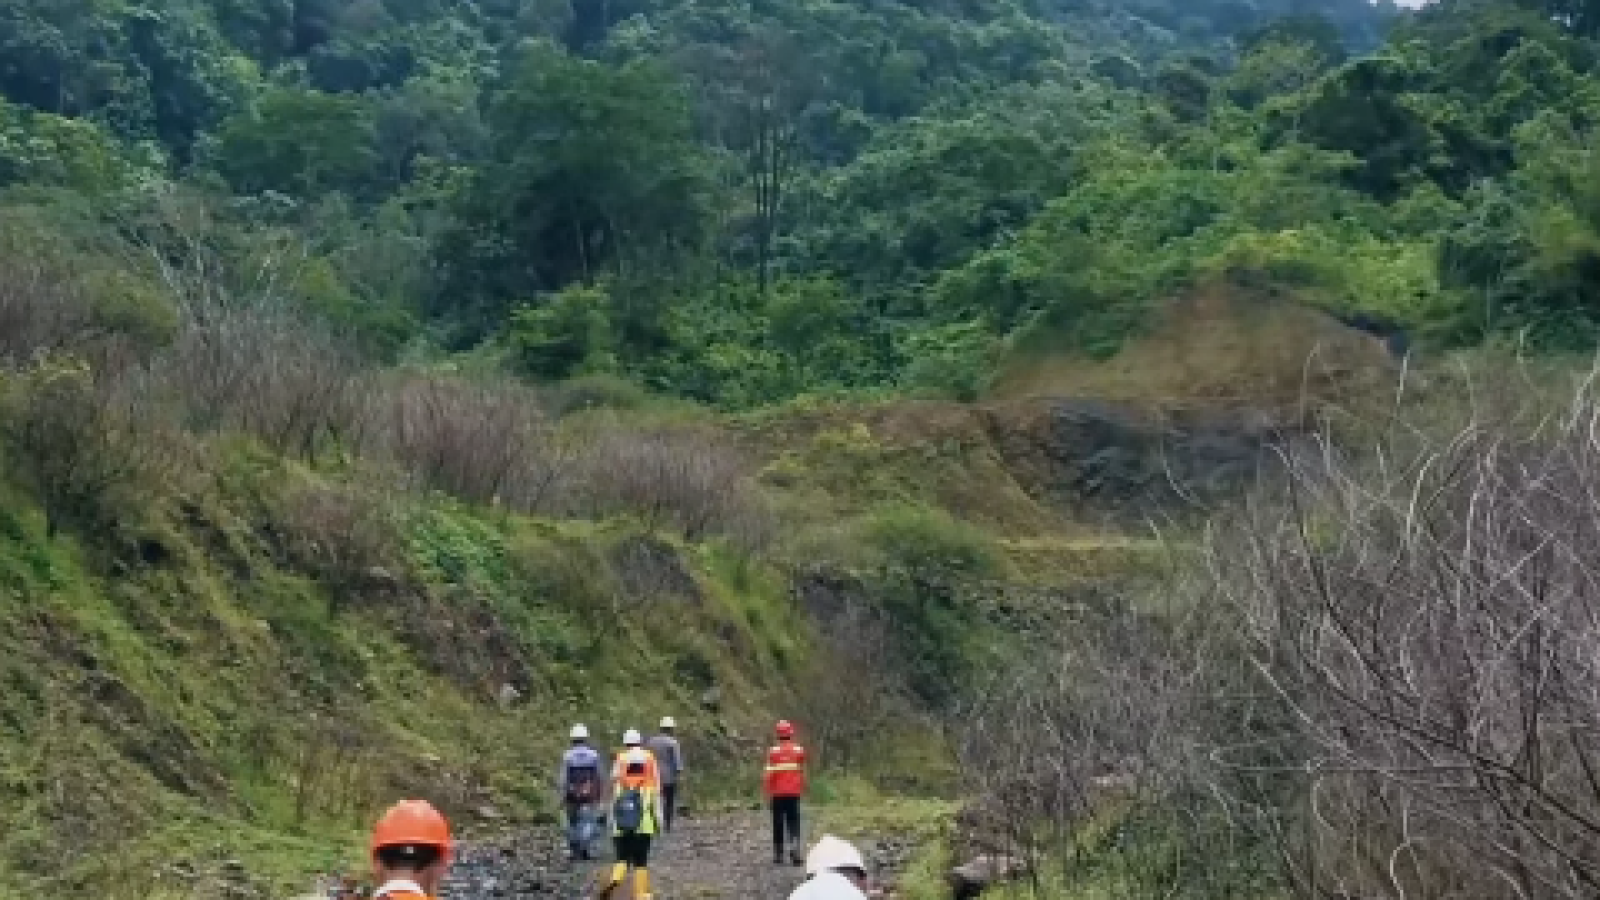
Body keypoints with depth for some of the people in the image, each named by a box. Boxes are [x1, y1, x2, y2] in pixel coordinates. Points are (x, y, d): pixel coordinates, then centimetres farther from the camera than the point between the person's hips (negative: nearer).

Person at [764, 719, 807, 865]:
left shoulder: (773, 751, -6)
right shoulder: (799, 750, 0)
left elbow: (770, 774, -9)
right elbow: (802, 772, 7)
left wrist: (768, 793, -2)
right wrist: (802, 790, 20)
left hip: (778, 793, -1)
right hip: (794, 793, 1)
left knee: (778, 824, 10)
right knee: (793, 823, 5)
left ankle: (778, 855, 15)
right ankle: (794, 846, -17)